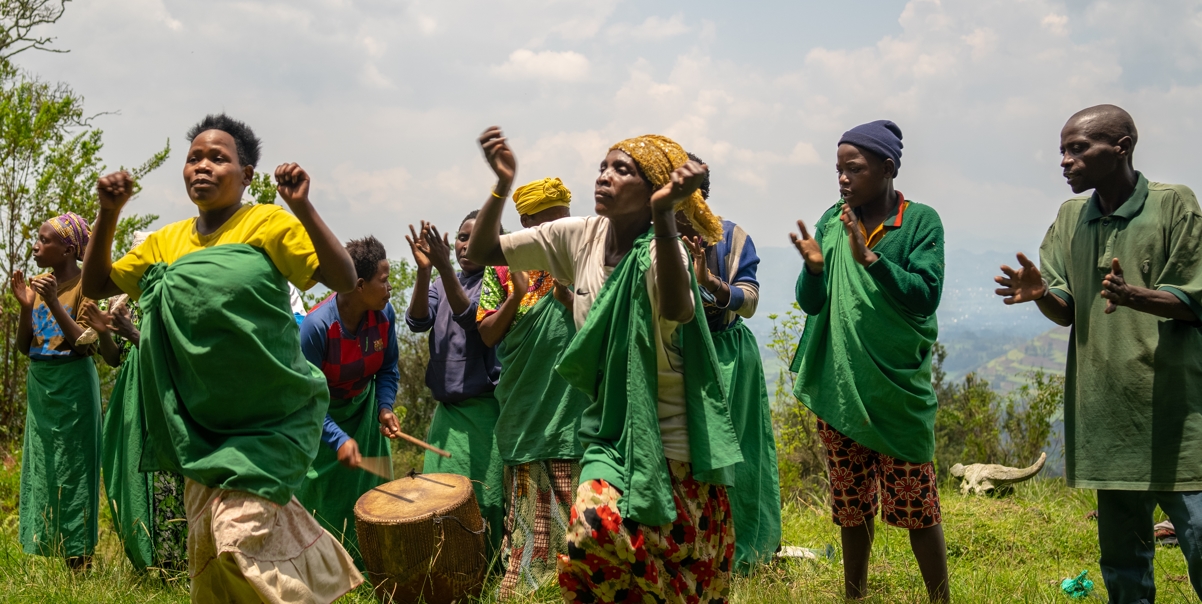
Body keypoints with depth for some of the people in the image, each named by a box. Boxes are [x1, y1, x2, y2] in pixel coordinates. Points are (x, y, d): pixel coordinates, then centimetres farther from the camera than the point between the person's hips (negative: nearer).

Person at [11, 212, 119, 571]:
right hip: (39, 384, 7)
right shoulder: (38, 284, 10)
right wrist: (25, 306, -5)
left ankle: (80, 562, 0)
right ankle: (48, 547, 14)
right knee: (41, 469, 7)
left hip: (72, 385, -7)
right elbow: (24, 347, 10)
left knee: (73, 469, -5)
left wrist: (54, 304, -22)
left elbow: (87, 343, -15)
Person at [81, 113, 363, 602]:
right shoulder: (167, 242, 8)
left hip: (269, 419, -6)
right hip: (201, 424, 6)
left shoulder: (269, 224, -8)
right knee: (206, 549, 10)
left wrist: (302, 207, -26)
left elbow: (344, 279, -16)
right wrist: (108, 215, -2)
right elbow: (96, 285, 11)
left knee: (242, 535, -18)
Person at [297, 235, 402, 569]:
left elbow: (388, 369, 1)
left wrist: (385, 408, -15)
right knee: (317, 498, -2)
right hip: (322, 415, -5)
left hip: (362, 408, 5)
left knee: (373, 490, 5)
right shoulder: (317, 325, -32)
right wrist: (339, 440, -34)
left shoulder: (384, 313, -16)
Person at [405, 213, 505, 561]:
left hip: (484, 408, -5)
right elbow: (417, 321, -3)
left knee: (482, 497, -6)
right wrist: (424, 270, -17)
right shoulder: (443, 283, 14)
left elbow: (472, 317, -20)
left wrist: (445, 268, -30)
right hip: (447, 408, 5)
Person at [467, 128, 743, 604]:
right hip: (610, 438, 4)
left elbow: (678, 310, -39)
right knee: (594, 533, -15)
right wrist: (503, 186, -11)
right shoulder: (580, 236, 1)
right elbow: (481, 253, 4)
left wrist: (663, 214, -47)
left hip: (670, 443, -4)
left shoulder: (658, 248, -16)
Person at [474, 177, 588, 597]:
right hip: (525, 415, 1)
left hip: (573, 410, -1)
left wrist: (569, 298, -15)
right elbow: (487, 334, 5)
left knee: (574, 515, -1)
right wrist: (516, 296, -11)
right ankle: (520, 590, 12)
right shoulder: (504, 267, 7)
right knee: (528, 518, 5)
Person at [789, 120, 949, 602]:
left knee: (916, 506, -1)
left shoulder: (921, 221, -6)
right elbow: (811, 304, 5)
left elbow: (925, 296, -15)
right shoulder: (832, 222, 5)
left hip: (898, 388, -4)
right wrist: (814, 268, -16)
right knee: (852, 505, 14)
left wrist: (870, 258, -26)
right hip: (838, 386, 4)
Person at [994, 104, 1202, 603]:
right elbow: (1066, 311, 8)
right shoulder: (1071, 217, 11)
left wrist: (1132, 295, -26)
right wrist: (1040, 293, -16)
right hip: (1106, 410, 5)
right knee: (1121, 552, 12)